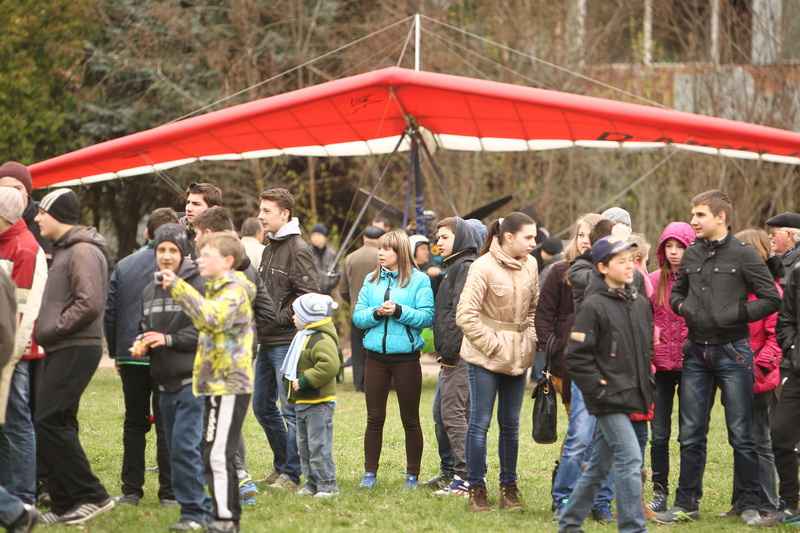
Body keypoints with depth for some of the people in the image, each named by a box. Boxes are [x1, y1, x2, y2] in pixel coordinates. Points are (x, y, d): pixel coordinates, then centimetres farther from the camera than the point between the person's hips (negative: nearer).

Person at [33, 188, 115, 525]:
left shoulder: (83, 251, -13)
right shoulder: (64, 250, 19)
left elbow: (90, 304, -23)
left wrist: (52, 330, -16)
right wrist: (47, 332, 9)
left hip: (76, 349, -10)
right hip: (62, 350, 10)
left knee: (48, 421, -14)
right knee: (57, 423, 10)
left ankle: (91, 495, -10)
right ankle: (65, 503, 14)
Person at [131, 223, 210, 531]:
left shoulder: (199, 286, -8)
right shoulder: (149, 291, 14)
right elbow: (143, 327, 23)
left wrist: (169, 339, -17)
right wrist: (139, 343, 1)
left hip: (192, 381, -8)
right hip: (164, 383, 8)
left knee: (186, 446, -12)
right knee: (174, 447, 11)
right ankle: (198, 505, 20)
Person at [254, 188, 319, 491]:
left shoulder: (298, 250, -11)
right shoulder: (269, 249, 16)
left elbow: (310, 296, -19)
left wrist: (279, 318, -16)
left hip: (287, 341, -10)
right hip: (267, 342, 10)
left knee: (291, 409, -4)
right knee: (263, 407, 14)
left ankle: (291, 474, 1)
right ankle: (282, 464, 26)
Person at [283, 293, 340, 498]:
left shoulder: (322, 340, -17)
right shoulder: (303, 337, 17)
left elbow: (329, 366, -31)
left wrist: (304, 381, -26)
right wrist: (294, 381, 16)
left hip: (319, 403, -11)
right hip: (302, 402, 11)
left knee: (319, 444, -9)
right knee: (304, 446, 13)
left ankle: (327, 485, -5)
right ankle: (312, 483, 19)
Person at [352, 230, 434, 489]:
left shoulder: (418, 280, -2)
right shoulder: (372, 280, 9)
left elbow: (427, 317, -10)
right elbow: (357, 317, 4)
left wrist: (399, 311, -21)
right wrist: (376, 313, -14)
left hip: (406, 356, -3)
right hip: (376, 357, 3)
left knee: (410, 419, 5)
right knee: (374, 418, 5)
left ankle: (412, 475, 13)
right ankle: (370, 473, 12)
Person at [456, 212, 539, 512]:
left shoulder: (530, 265, 5)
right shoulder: (483, 267, -13)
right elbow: (466, 315, -15)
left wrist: (531, 341, 4)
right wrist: (493, 345, -14)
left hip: (518, 358, 6)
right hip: (485, 356, -6)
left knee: (511, 424, 10)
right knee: (480, 422, 0)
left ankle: (509, 488, 17)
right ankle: (476, 488, 7)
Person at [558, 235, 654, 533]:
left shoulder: (641, 305, 12)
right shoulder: (594, 306, -10)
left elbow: (648, 350, 23)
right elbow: (577, 356, -12)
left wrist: (647, 389, 15)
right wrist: (598, 390, -14)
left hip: (632, 397, 7)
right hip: (608, 399, -7)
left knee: (600, 464, 14)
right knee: (630, 459, -14)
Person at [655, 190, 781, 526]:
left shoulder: (744, 255, -6)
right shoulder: (692, 255, 10)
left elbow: (771, 299, -7)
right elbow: (677, 292, 24)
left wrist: (736, 315, -13)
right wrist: (683, 307, 3)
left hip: (732, 352, -5)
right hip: (697, 352, 5)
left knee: (741, 434, 0)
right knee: (691, 434, 7)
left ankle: (749, 506, 9)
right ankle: (686, 504, 15)